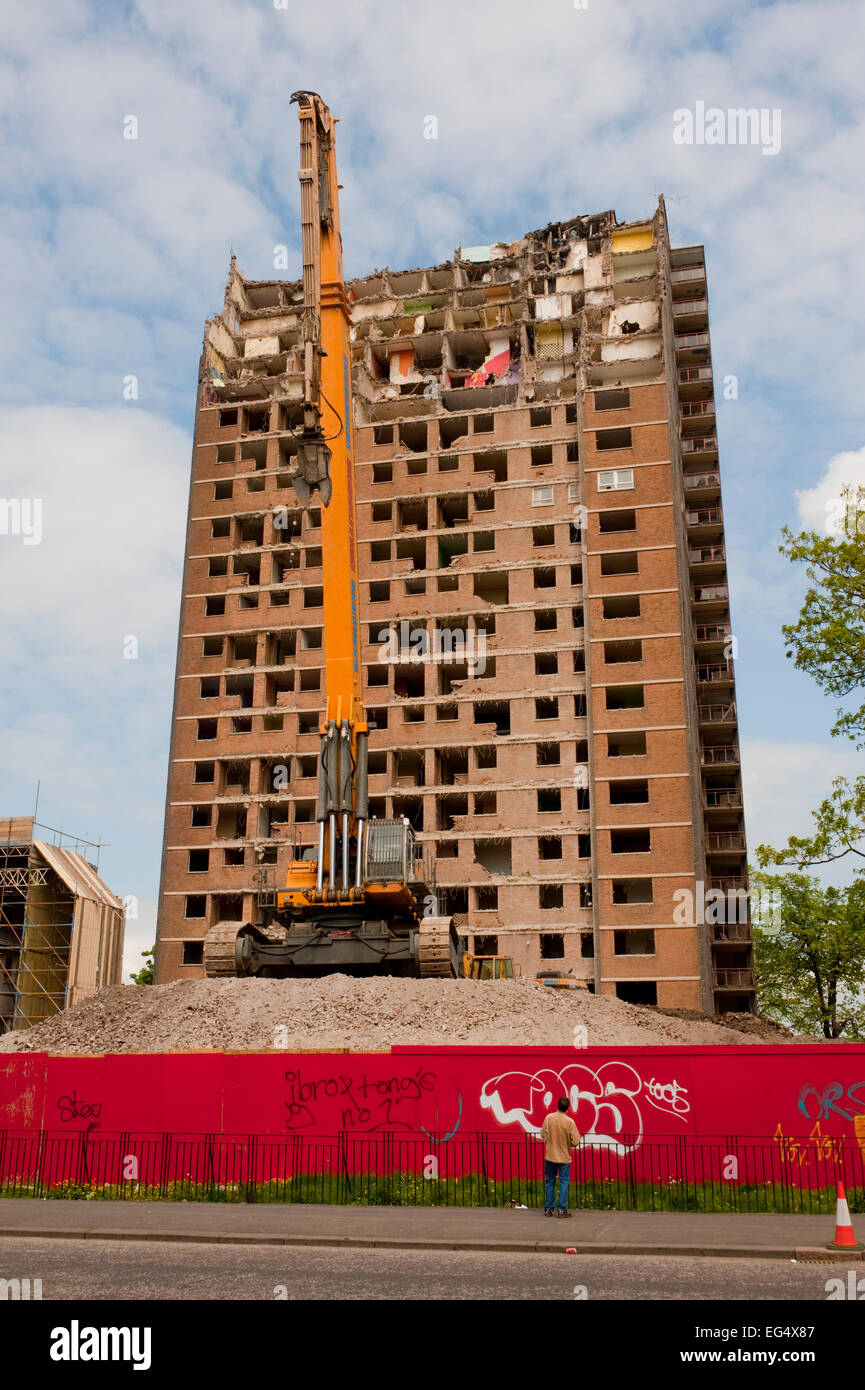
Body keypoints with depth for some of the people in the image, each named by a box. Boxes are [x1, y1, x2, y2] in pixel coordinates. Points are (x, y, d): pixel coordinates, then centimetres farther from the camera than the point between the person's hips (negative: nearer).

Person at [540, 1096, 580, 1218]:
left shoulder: (549, 1117, -11)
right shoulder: (569, 1122, -17)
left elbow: (543, 1135, -1)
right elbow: (575, 1141, -15)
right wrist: (567, 1143, 6)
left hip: (550, 1156, 2)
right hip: (564, 1157, -2)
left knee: (549, 1182, 13)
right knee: (563, 1183, 7)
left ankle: (548, 1209, 16)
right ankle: (561, 1209, 5)